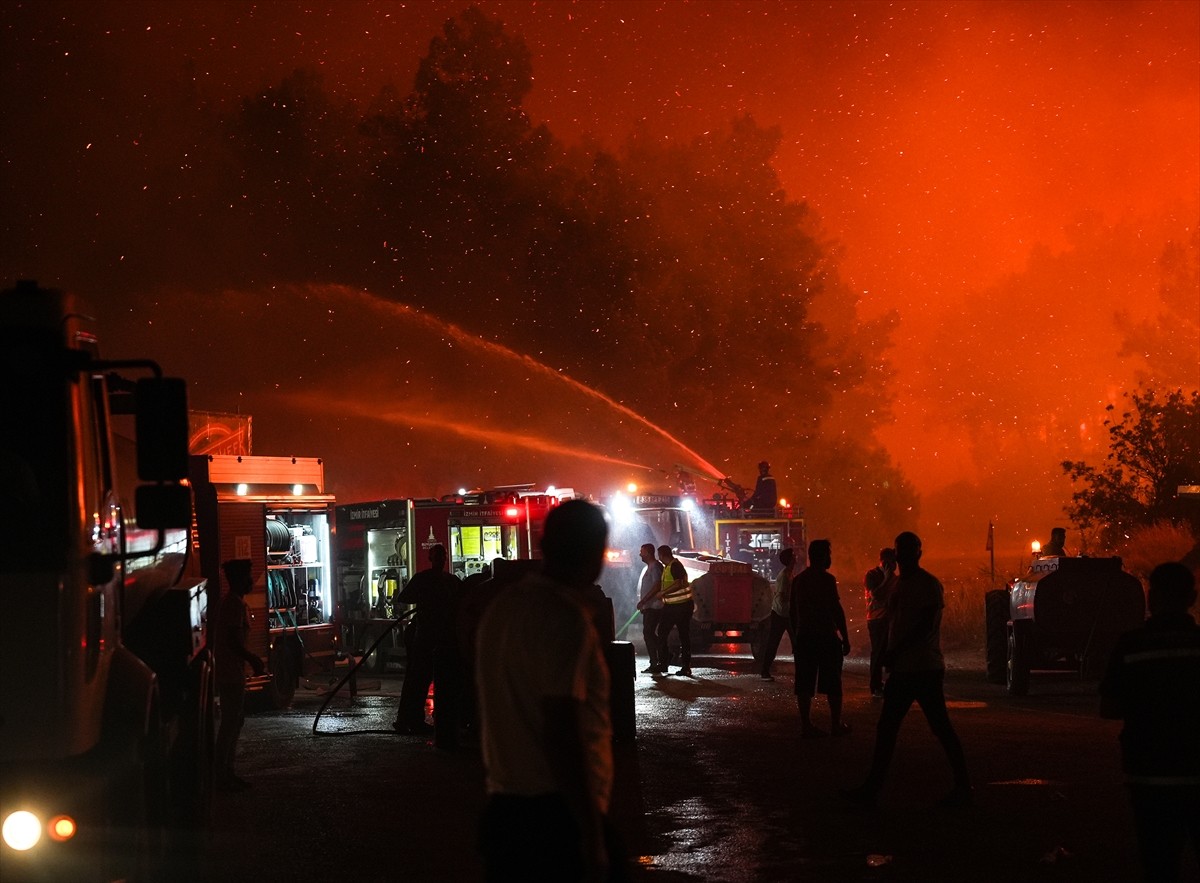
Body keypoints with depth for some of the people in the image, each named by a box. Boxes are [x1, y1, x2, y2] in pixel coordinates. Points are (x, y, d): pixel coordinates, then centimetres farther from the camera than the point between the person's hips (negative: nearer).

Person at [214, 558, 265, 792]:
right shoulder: (235, 604, -17)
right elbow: (234, 641, -22)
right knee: (231, 722, -7)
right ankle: (222, 775, -4)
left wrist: (251, 658, 20)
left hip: (230, 672, 11)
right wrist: (252, 659, -12)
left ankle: (226, 772, 20)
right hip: (231, 672, -11)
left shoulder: (232, 602, 16)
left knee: (235, 720, 15)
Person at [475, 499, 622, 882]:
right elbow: (561, 734, -21)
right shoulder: (566, 619, -16)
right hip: (557, 816, -8)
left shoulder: (501, 606, 8)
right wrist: (593, 837, -19)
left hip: (503, 810, 8)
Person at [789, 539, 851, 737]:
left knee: (804, 684, 5)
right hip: (826, 637, -6)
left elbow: (792, 611, 14)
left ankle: (806, 725, 5)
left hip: (804, 637, 6)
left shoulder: (798, 580, 9)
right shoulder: (826, 579, -11)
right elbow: (836, 610, -14)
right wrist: (845, 638, -8)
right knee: (832, 683, 5)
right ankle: (836, 725, 10)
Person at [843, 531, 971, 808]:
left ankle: (963, 787, 4)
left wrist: (895, 652, -21)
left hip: (925, 670, -9)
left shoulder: (928, 585, -10)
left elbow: (924, 625, -19)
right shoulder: (900, 583, 15)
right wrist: (889, 655, 6)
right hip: (902, 669, 9)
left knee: (941, 728, -4)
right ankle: (871, 789, 8)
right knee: (886, 728, 6)